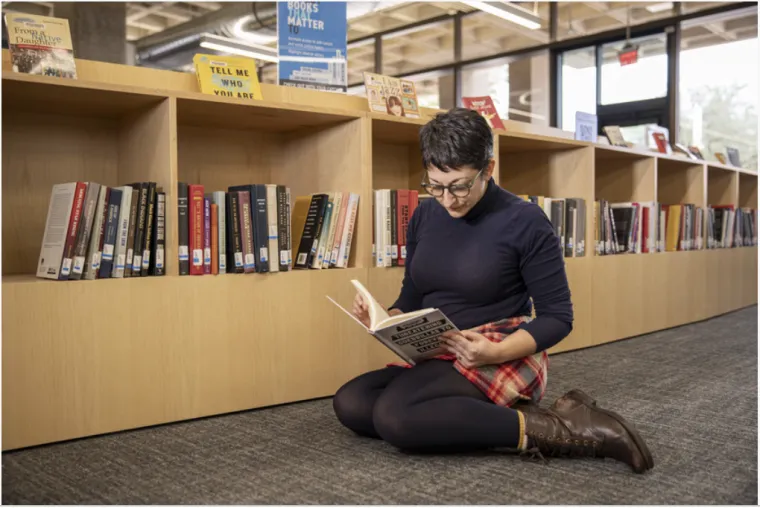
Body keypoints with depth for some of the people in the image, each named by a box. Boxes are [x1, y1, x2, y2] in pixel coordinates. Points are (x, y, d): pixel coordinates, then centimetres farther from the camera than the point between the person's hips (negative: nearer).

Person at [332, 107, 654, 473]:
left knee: (395, 416, -31)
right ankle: (500, 419, -14)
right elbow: (412, 296, 15)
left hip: (504, 360, -7)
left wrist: (495, 352, -25)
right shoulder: (424, 216, 6)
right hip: (438, 359, 7)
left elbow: (557, 316, -9)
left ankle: (549, 429, -21)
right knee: (349, 404, -17)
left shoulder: (525, 222, -11)